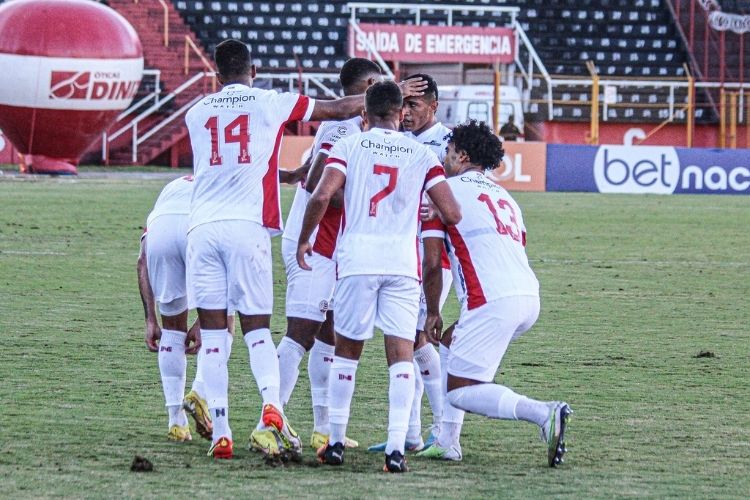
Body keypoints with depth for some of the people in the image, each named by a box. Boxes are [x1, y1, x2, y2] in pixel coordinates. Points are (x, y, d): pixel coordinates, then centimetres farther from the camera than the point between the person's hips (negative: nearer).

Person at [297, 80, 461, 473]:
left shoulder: (348, 146, 5)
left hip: (357, 257, 0)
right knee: (402, 353, 0)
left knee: (347, 350, 14)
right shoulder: (422, 154, 9)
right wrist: (437, 219, 27)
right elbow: (452, 214, 3)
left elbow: (322, 195, -8)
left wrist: (303, 240, 6)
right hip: (403, 260, 0)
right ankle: (396, 447, -11)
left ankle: (336, 441, 17)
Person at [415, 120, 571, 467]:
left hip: (494, 301, -8)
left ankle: (544, 413, -26)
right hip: (530, 298, 8)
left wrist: (432, 313, 15)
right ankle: (447, 442, 20)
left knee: (460, 391, -4)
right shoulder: (503, 196, 27)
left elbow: (432, 263, 2)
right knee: (456, 345, 28)